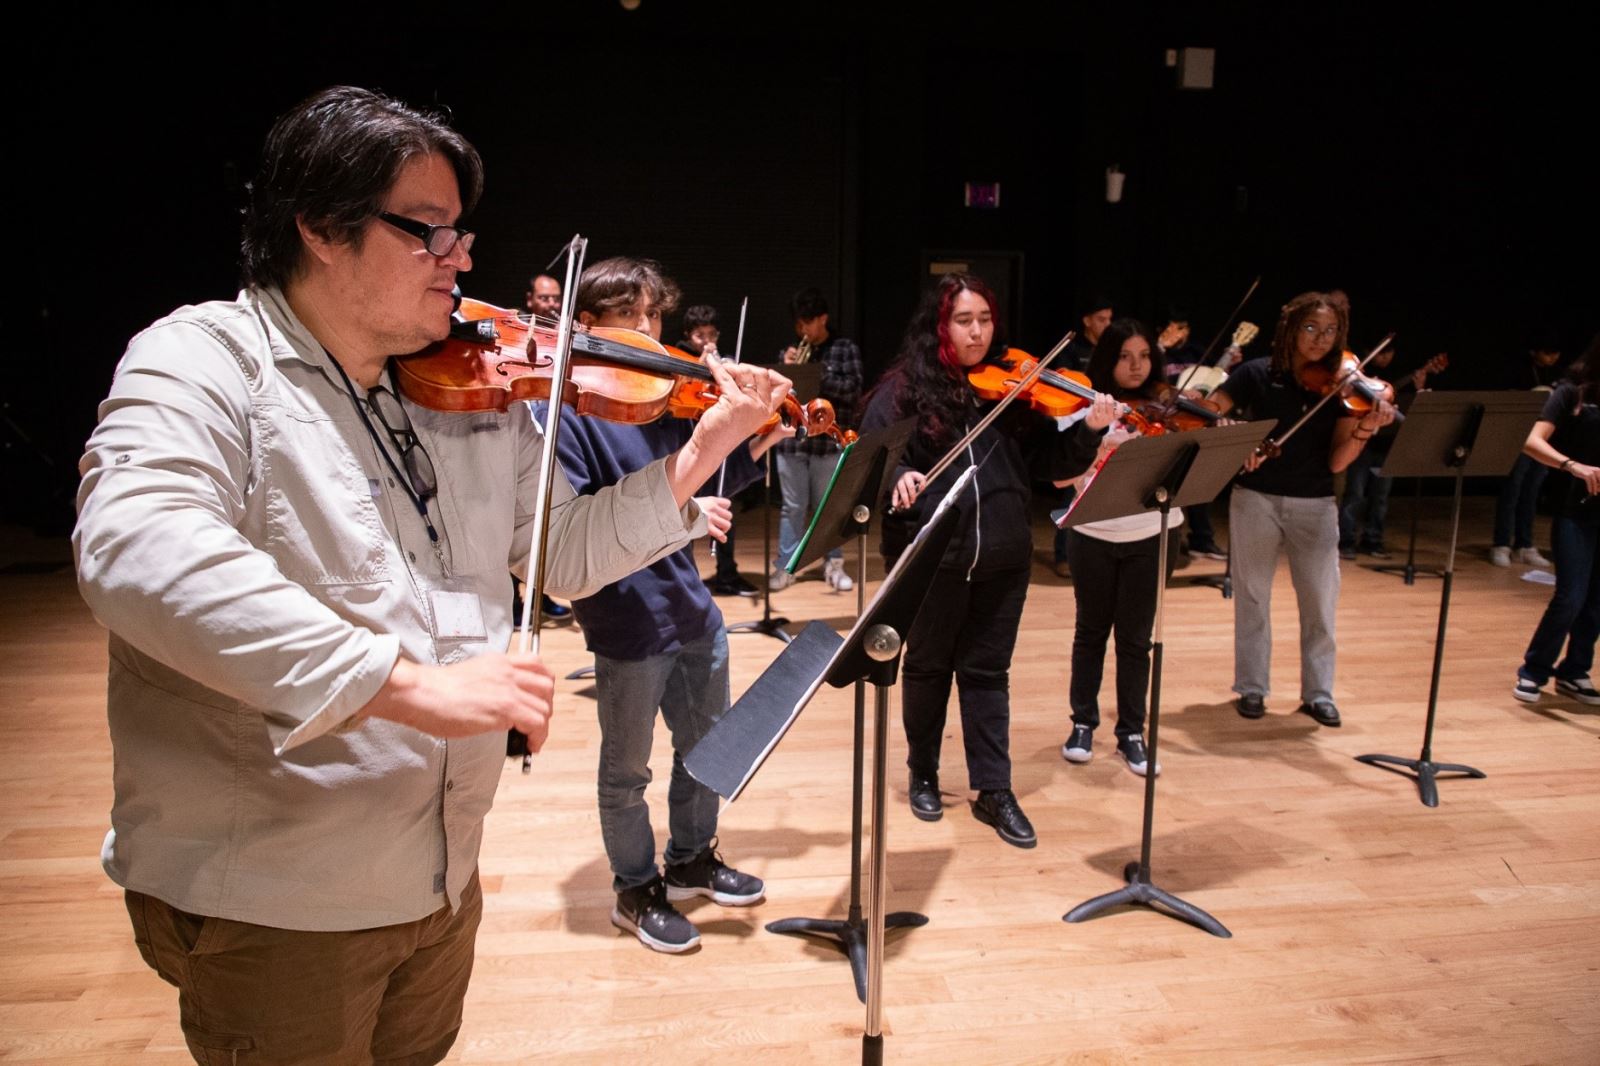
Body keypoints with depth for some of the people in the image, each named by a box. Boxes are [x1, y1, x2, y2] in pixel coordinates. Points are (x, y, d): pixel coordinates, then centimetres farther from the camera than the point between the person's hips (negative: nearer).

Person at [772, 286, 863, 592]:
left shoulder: (845, 349, 4)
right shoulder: (790, 351, 12)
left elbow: (853, 390, -7)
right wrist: (785, 369, -5)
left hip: (829, 442, -2)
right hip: (791, 440, 2)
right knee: (793, 507, 6)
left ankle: (834, 565, 19)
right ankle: (785, 567, 12)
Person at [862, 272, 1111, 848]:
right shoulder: (906, 388, -3)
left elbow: (1048, 462, 4)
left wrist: (1089, 431, -13)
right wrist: (895, 477, -29)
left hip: (1002, 556, 2)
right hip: (930, 555, -2)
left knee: (987, 670, 11)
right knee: (928, 666, 14)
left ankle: (994, 790, 21)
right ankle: (923, 774, 33)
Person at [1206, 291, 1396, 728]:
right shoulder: (1256, 374, -5)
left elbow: (1336, 462, -7)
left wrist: (1365, 428, -25)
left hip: (1315, 506, 1)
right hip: (1255, 499, -1)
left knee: (1321, 601, 3)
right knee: (1252, 597, 8)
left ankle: (1318, 692, 19)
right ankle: (1251, 687, 21)